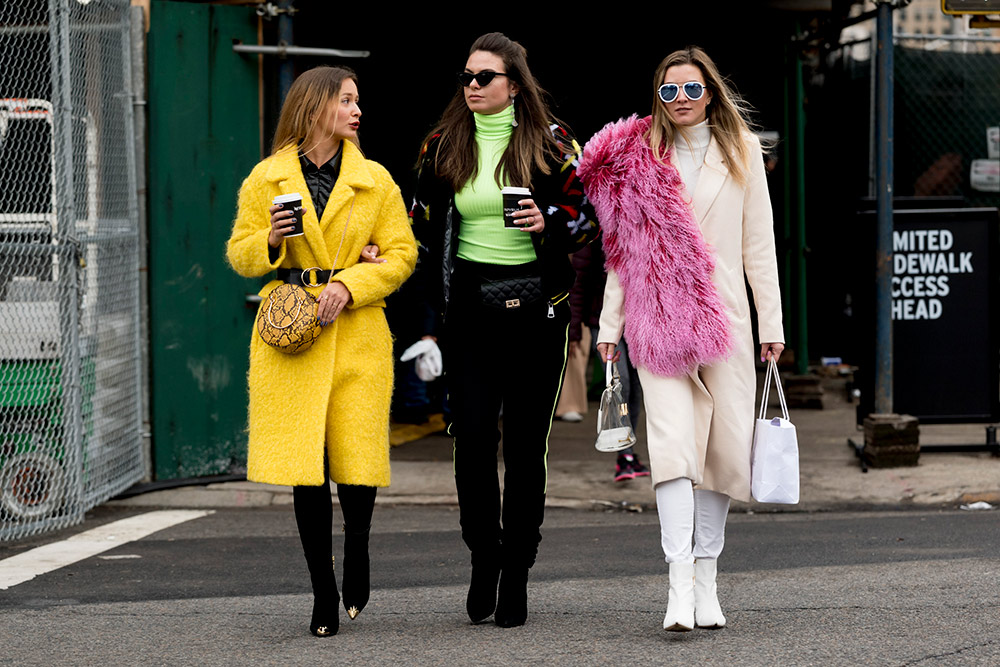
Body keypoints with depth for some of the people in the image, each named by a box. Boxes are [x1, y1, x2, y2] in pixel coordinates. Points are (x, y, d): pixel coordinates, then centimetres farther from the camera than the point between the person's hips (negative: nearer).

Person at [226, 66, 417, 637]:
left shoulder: (376, 181, 8)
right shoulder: (266, 179, 6)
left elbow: (401, 254, 5)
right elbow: (240, 254, 10)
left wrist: (350, 285, -10)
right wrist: (270, 242, -12)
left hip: (357, 330, 1)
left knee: (359, 459, -5)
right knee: (305, 465, -3)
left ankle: (357, 551, 26)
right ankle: (324, 594, 8)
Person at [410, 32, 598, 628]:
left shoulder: (549, 143, 1)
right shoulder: (444, 146, 8)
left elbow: (589, 215, 4)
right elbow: (424, 225, 18)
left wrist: (549, 224, -14)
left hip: (535, 304, -2)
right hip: (468, 304, 2)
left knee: (526, 446, 0)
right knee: (472, 438, -7)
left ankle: (516, 579, 8)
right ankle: (483, 560, 12)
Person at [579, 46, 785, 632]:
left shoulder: (741, 150, 10)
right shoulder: (635, 154, 8)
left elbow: (759, 244, 9)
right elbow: (622, 248, 11)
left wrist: (772, 324, 5)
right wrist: (610, 325, 7)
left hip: (724, 316, 2)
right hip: (659, 318, -2)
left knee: (726, 447, 1)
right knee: (674, 443, -15)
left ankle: (706, 582, 13)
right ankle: (681, 585, -21)